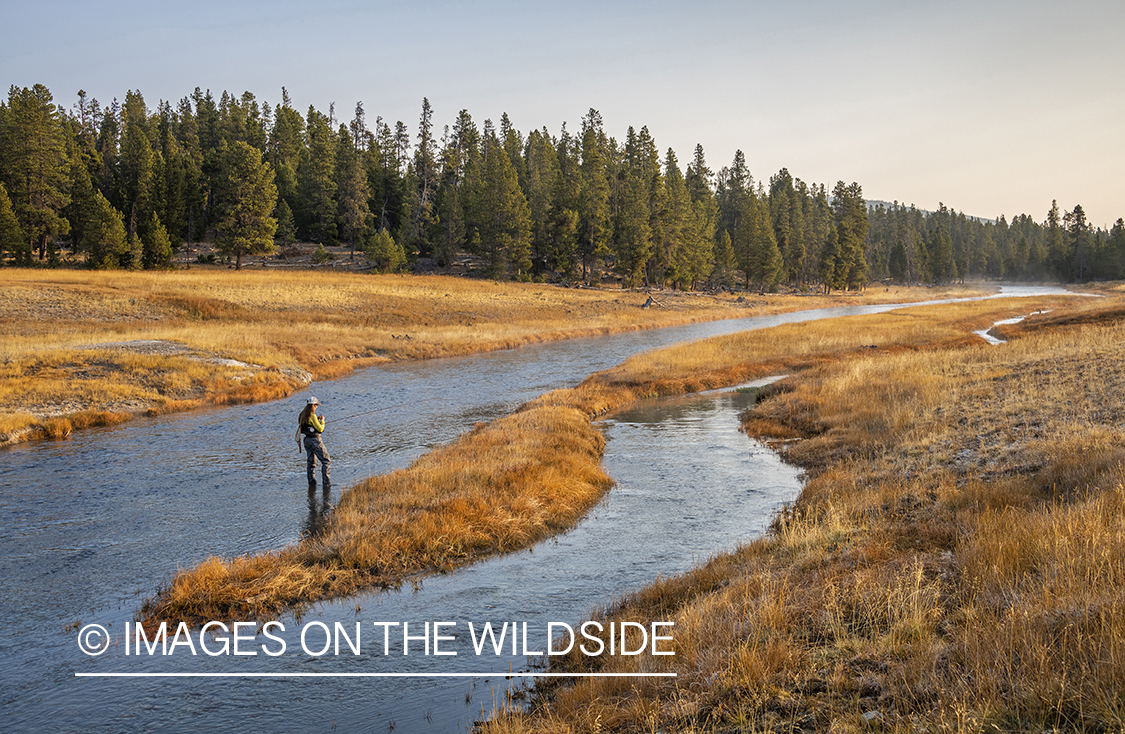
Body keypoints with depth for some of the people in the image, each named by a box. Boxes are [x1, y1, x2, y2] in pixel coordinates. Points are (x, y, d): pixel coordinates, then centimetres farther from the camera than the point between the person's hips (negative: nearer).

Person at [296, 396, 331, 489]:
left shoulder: (302, 415, 7)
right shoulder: (312, 416, -18)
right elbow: (320, 429, -16)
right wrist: (322, 420, -1)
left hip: (307, 440, 8)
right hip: (315, 440, -8)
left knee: (311, 462, 16)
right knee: (326, 460, -1)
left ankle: (312, 483, 16)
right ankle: (326, 483, -5)